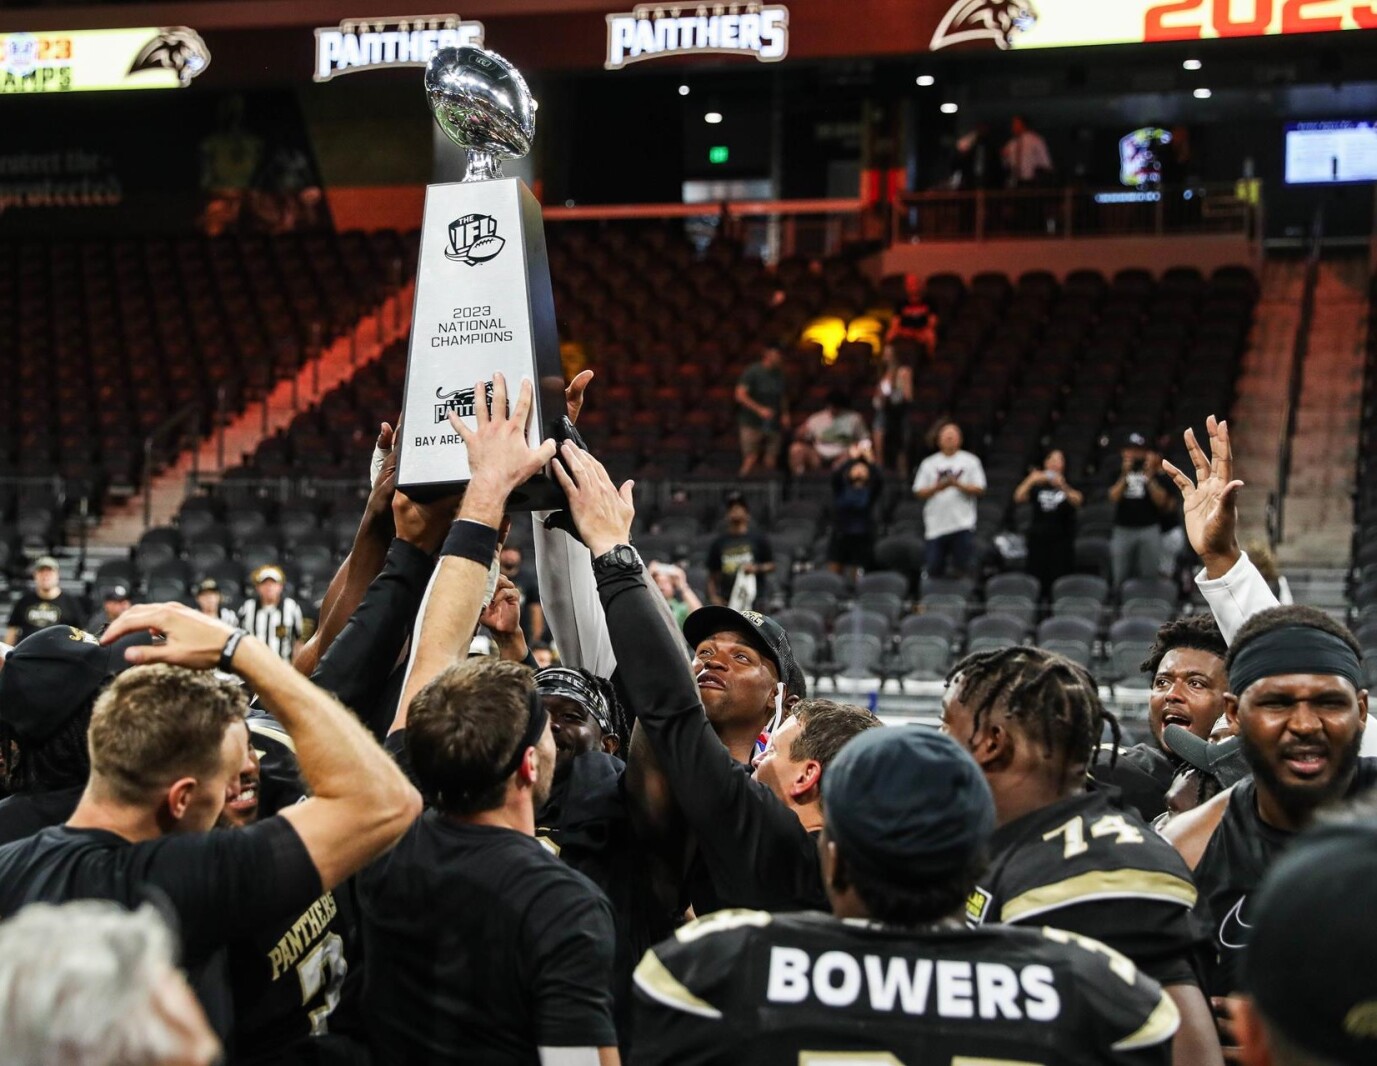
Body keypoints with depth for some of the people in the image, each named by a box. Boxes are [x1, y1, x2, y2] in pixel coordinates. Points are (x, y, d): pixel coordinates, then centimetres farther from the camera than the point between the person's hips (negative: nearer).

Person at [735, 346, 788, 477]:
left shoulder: (779, 374, 12)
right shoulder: (752, 372, -7)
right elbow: (740, 395, -13)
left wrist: (784, 414, 6)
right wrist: (760, 409, -20)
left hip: (773, 425, 6)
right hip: (752, 424, -6)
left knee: (771, 461, 2)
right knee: (751, 458, -12)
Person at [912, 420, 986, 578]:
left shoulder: (970, 461, 8)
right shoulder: (929, 463, 12)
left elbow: (979, 490, 1)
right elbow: (919, 492, 7)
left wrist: (958, 484, -14)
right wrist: (938, 487, -11)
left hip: (963, 525, -2)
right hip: (935, 526, 2)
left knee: (965, 569, -6)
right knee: (934, 569, 3)